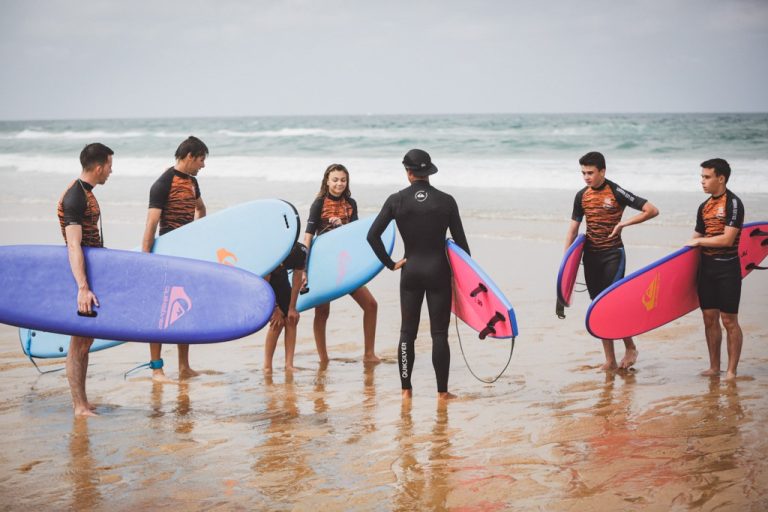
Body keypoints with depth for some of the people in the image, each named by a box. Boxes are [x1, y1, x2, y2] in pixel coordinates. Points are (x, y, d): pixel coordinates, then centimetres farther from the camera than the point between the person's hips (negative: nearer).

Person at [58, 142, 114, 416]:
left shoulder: (86, 193, 13)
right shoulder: (74, 198, -18)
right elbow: (73, 246, -27)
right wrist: (82, 288, -34)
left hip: (91, 273, 10)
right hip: (81, 278, -10)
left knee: (86, 341, 13)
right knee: (79, 343, -6)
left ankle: (82, 401, 20)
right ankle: (79, 406, -2)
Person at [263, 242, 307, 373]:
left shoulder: (300, 253, -28)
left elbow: (297, 280, -16)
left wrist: (292, 308, -14)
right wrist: (275, 309, -19)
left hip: (280, 278, 5)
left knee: (291, 320, -7)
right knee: (277, 323, -16)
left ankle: (289, 364, -5)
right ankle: (267, 367, -10)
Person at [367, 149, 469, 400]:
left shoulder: (397, 200, -3)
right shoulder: (446, 201, -4)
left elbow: (372, 235, -7)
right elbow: (460, 241, -1)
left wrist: (389, 263, 1)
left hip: (411, 270, 1)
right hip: (438, 271, -1)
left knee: (407, 332, 10)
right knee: (439, 333, 4)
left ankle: (406, 389, 12)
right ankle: (442, 391, 7)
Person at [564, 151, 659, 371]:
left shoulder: (616, 192, -11)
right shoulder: (582, 196, 5)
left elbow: (652, 210, -12)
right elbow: (573, 228, 10)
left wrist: (623, 223, -17)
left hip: (612, 254, -5)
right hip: (590, 255, 5)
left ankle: (630, 347, 11)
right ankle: (610, 360, 11)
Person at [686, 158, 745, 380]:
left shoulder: (733, 203, -11)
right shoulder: (704, 207, 12)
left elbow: (727, 239, -19)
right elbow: (696, 238, 19)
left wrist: (699, 241, -9)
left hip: (727, 267, -7)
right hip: (706, 266, 7)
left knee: (729, 320, -3)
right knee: (709, 318, 9)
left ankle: (731, 371, 3)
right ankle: (714, 367, 18)